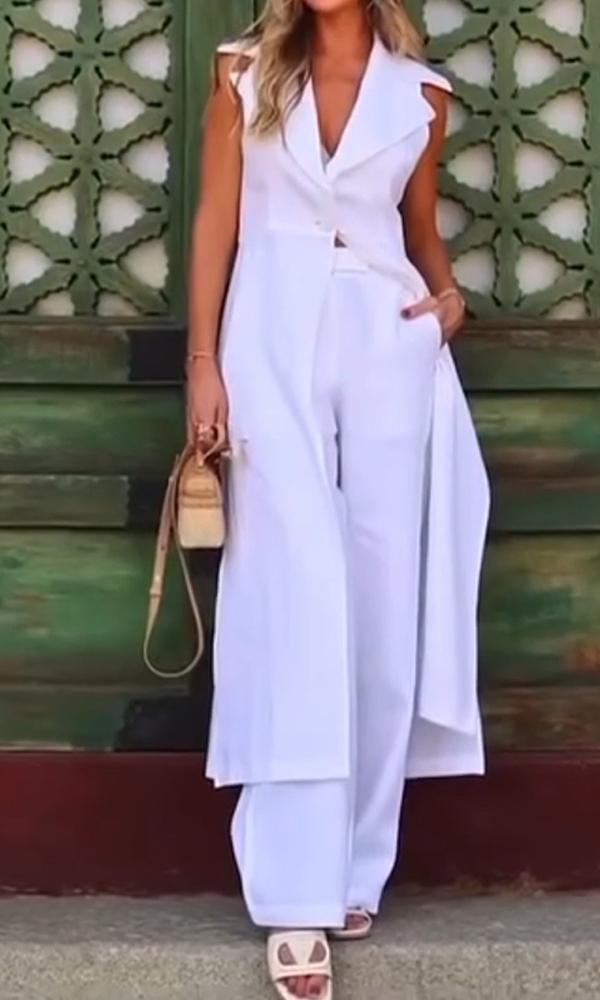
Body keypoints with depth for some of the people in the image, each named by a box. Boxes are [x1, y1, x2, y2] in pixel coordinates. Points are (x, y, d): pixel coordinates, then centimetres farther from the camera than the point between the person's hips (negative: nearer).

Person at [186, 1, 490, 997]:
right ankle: (299, 895, -11)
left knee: (382, 601, 1)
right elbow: (216, 222, 4)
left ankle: (357, 865, 12)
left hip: (387, 347, 2)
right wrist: (204, 360, -4)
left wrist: (448, 293, -2)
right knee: (297, 596, -11)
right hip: (275, 342, -2)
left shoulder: (421, 92, 9)